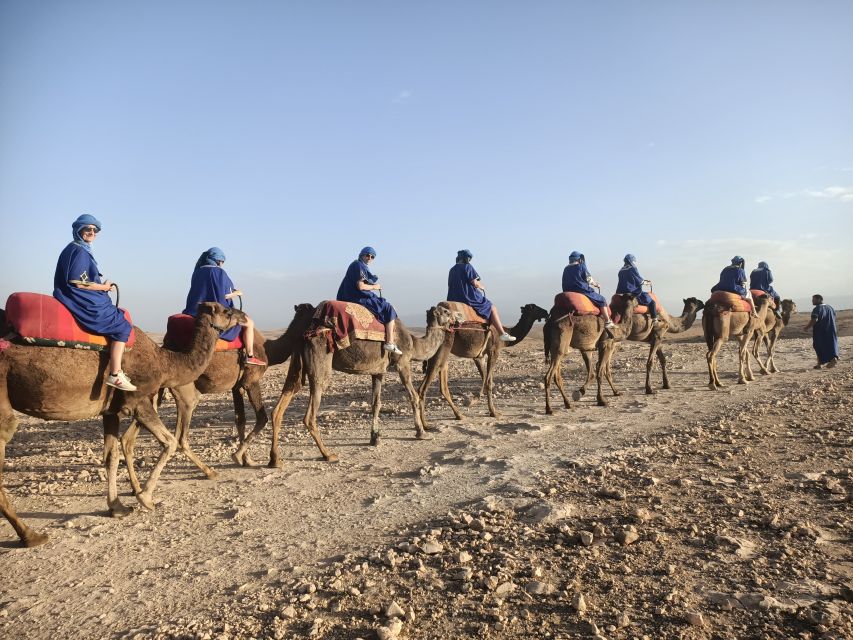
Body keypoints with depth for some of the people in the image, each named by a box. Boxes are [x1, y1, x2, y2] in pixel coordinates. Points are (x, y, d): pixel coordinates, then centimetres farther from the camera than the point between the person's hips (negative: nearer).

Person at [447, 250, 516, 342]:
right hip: (469, 298, -8)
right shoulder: (467, 267, -10)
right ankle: (502, 334, 1)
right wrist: (482, 287, 7)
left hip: (455, 299, 8)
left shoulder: (452, 270, 11)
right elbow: (475, 283, -15)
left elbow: (451, 286, 14)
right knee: (491, 307, 7)